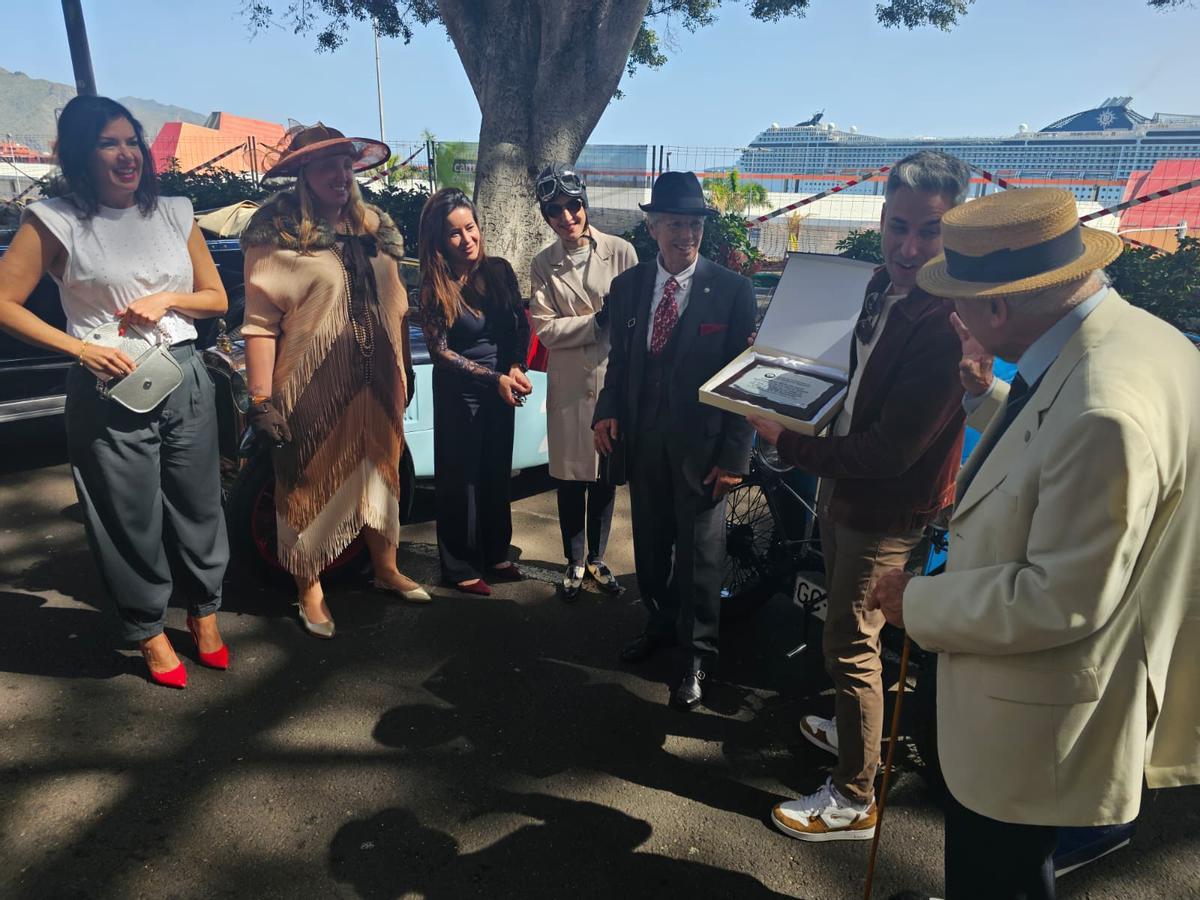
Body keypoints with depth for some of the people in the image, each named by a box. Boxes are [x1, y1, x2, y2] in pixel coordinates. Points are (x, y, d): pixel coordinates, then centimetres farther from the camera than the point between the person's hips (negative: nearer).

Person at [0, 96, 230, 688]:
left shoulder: (175, 213, 8)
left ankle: (205, 611, 30)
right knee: (130, 518, 6)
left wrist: (167, 300, -6)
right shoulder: (56, 221, -3)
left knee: (199, 505, 10)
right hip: (109, 390, -3)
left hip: (185, 379, 3)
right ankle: (148, 630, 26)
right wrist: (79, 349, -15)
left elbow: (217, 299, 12)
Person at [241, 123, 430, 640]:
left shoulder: (374, 227, 10)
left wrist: (403, 371, 15)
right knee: (310, 485, 6)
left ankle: (385, 568, 36)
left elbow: (395, 304, 16)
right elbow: (259, 322, -14)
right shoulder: (278, 234, -10)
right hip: (312, 392, -6)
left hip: (375, 386, 6)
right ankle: (310, 593, 24)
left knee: (380, 476, 17)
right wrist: (260, 400, -18)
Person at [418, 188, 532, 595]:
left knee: (497, 474, 14)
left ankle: (494, 555, 30)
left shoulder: (499, 270, -3)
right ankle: (461, 568, 19)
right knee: (461, 479, 6)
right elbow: (440, 351, -13)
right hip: (458, 392, -4)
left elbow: (521, 325, 4)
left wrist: (515, 368, -13)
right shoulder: (435, 287, -13)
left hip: (502, 387, 4)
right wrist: (495, 378, -21)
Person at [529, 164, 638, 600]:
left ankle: (597, 557, 31)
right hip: (568, 384, 1)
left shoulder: (620, 251, -4)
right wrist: (601, 320, -15)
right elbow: (545, 329, -6)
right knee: (570, 475, 9)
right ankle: (575, 561, 28)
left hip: (614, 379, 0)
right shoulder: (543, 264, 1)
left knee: (606, 474, 11)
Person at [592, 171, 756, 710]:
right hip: (642, 438, 4)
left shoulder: (732, 291, -9)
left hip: (701, 443, -4)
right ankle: (661, 622, 42)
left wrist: (734, 454, -11)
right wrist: (608, 410, -7)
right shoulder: (627, 286, 3)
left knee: (700, 551, 8)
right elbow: (619, 359, 11)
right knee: (650, 539, 18)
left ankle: (697, 655, 27)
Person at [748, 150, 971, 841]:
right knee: (849, 632, 26)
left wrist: (788, 443, -22)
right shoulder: (884, 281, -1)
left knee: (850, 645, 3)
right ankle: (854, 728, 50)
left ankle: (854, 799, 22)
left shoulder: (949, 326, -29)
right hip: (844, 486, 9)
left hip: (887, 512, -9)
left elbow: (888, 453, -29)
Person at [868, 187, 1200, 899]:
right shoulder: (1133, 332, -2)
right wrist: (991, 396, 8)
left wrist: (918, 601, -17)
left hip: (1039, 719, -9)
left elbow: (1063, 602, -28)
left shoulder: (1104, 409, -34)